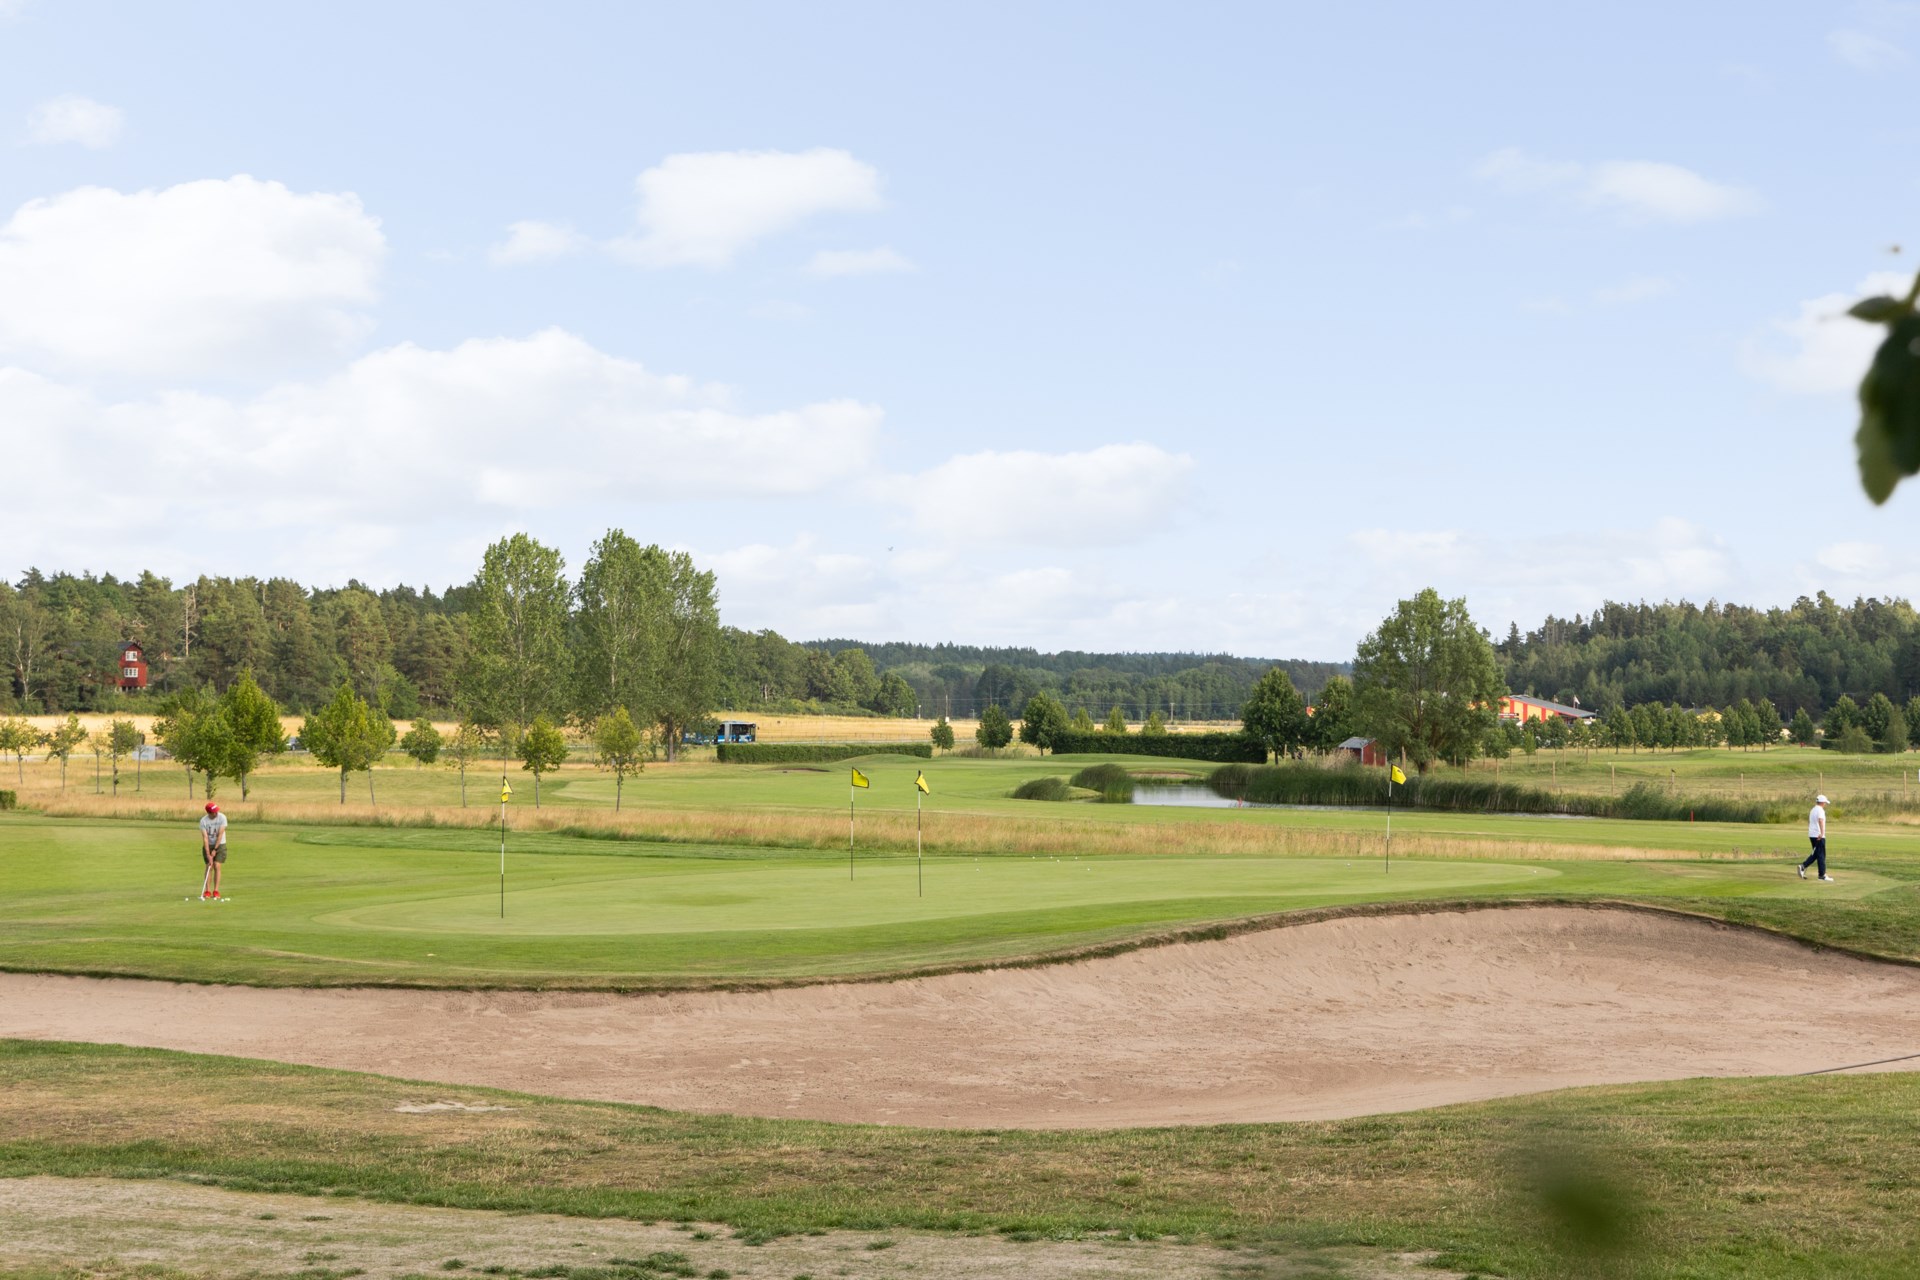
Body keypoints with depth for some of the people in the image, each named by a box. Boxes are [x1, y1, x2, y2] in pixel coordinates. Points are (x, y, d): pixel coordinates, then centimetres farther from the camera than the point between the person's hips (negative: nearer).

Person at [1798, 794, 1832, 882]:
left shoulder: (1813, 810, 15)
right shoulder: (1820, 810, -13)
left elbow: (1809, 822, 24)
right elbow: (1821, 821, -30)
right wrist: (1822, 833, -44)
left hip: (1811, 835, 8)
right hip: (1819, 837, -8)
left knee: (1815, 854, 15)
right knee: (1821, 855, -1)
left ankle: (1803, 866, 0)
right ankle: (1822, 875, 3)